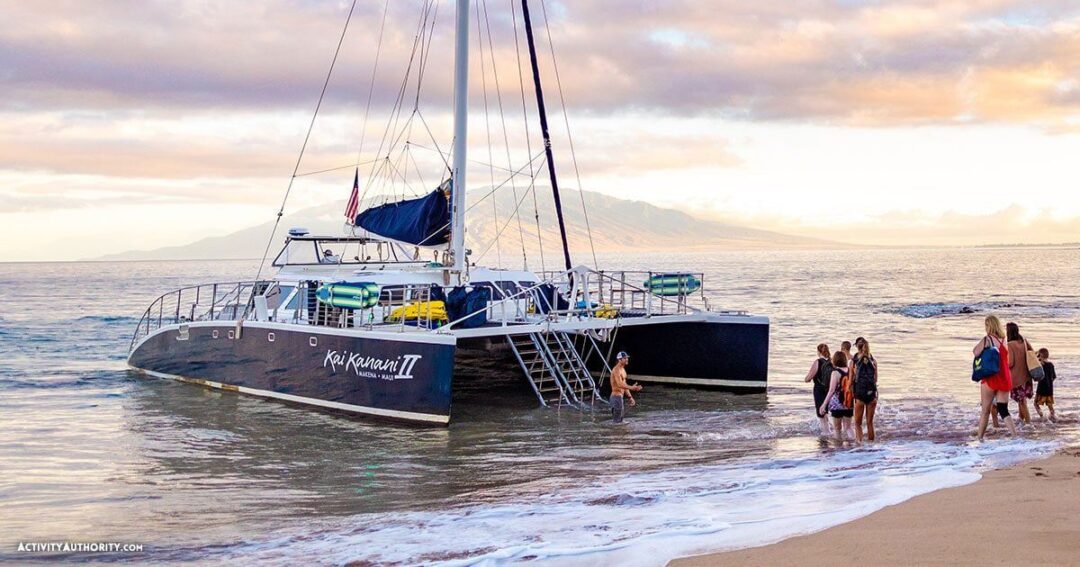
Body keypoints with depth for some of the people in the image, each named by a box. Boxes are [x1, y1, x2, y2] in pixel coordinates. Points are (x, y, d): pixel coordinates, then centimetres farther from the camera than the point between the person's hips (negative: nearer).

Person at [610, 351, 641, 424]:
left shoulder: (623, 370, 16)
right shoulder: (616, 370, -16)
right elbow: (620, 385, -28)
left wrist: (630, 397, 16)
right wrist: (632, 387, -37)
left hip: (621, 396, 10)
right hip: (616, 396, -10)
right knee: (618, 420, -8)